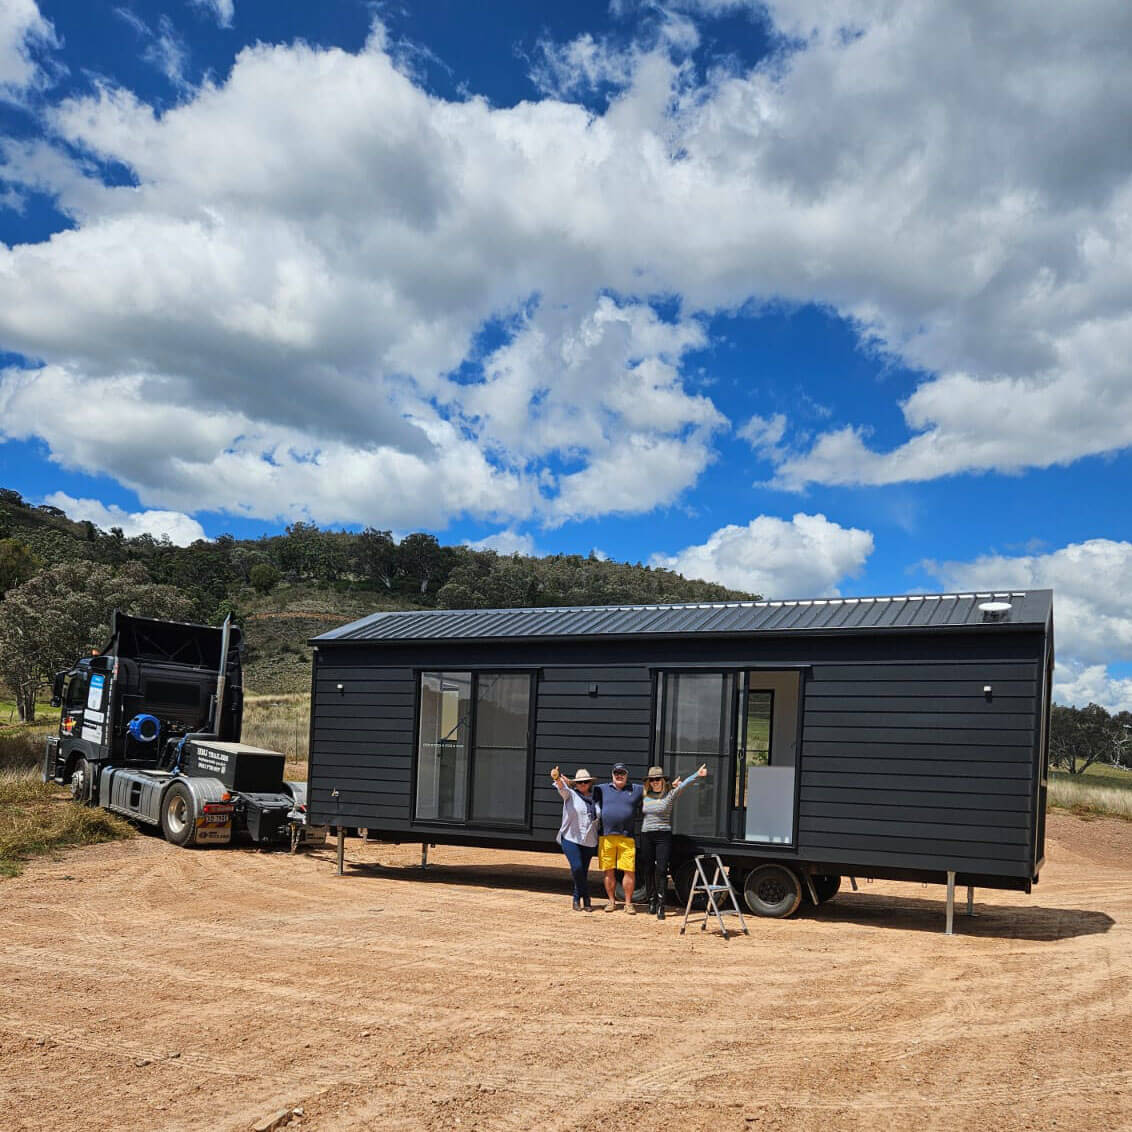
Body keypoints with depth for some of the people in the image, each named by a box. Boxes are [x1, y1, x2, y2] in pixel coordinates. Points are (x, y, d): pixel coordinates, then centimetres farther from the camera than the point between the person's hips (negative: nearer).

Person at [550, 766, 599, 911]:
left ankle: (577, 899, 22)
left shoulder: (594, 798, 10)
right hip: (570, 839, -3)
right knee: (577, 868, -18)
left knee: (583, 872, 5)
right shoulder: (571, 795, 0)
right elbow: (562, 787, -21)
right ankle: (586, 898, -1)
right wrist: (558, 778, -42)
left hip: (589, 842, 4)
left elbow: (598, 818, 17)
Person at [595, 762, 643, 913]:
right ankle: (611, 901, 18)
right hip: (606, 837, 1)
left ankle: (628, 902, 8)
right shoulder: (602, 789, 13)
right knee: (608, 871, 5)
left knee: (629, 871, -4)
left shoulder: (636, 790, 13)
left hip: (627, 838, 0)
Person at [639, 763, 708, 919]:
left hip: (663, 836, -4)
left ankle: (660, 905, -8)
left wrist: (698, 775, -30)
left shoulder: (670, 795, -2)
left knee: (661, 870, -9)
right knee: (648, 870, 8)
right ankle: (651, 901, 22)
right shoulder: (645, 796, 9)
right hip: (646, 836, 4)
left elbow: (684, 784, -16)